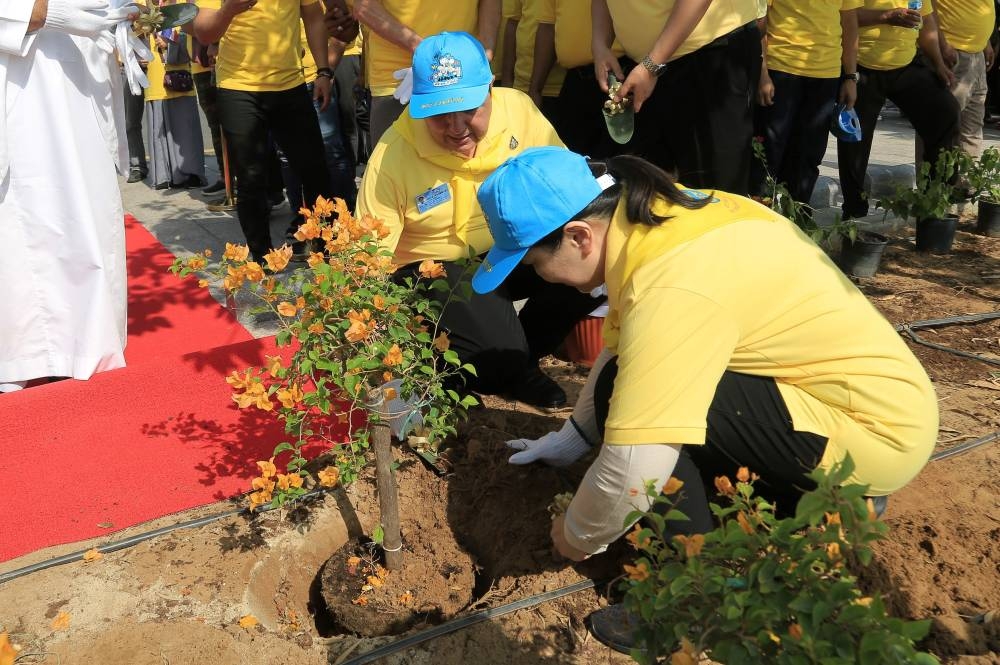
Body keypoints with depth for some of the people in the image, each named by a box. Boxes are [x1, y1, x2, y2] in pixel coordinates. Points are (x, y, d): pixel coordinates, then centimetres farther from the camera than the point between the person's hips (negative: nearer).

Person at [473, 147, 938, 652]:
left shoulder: (671, 289, -30)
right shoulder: (657, 216, -2)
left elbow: (633, 468, -30)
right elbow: (619, 348, 11)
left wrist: (578, 536, -10)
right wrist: (574, 435, 17)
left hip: (877, 428, -9)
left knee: (631, 398, -21)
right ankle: (814, 500, 18)